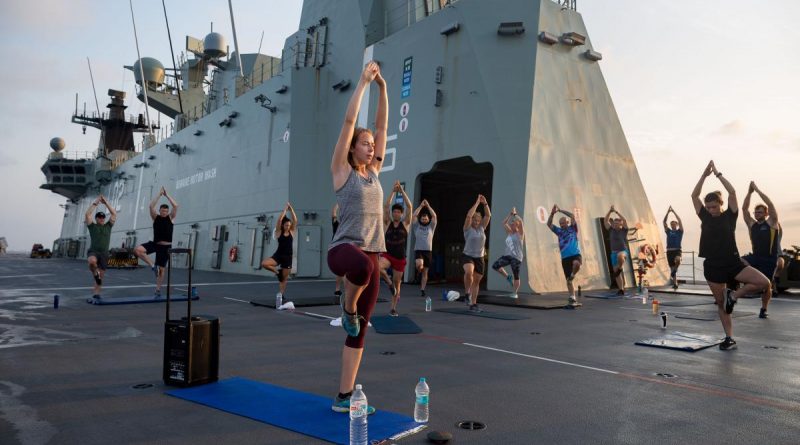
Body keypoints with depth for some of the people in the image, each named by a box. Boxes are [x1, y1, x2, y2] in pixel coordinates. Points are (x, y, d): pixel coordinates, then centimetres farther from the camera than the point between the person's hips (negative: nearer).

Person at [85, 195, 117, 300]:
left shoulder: (108, 226, 13)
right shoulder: (92, 226, 7)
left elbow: (114, 214, 6)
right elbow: (87, 214, -5)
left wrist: (106, 203, 4)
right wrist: (95, 203, -3)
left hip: (104, 253, 3)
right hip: (93, 251, -3)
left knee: (101, 275, 4)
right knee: (92, 261, -38)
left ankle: (95, 293, 16)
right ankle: (95, 273, -8)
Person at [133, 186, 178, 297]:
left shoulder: (171, 217, 2)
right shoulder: (155, 217, 5)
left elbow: (175, 206, -13)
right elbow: (151, 206, -10)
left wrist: (167, 195, -7)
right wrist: (159, 194, -10)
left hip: (165, 246, -2)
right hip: (154, 243, 2)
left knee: (161, 269, 3)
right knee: (137, 250, -24)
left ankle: (158, 290, 16)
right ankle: (153, 266, -11)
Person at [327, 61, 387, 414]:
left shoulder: (373, 171, 15)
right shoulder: (341, 170, 1)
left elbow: (382, 125, 14)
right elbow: (349, 121, -4)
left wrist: (382, 88, 7)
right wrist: (363, 82, -2)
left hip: (370, 255, 6)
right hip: (345, 249, -6)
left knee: (359, 330, 6)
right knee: (362, 265, -44)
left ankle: (343, 397, 15)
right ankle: (347, 306, -10)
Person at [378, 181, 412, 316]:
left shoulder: (405, 224, 3)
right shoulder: (388, 223, 3)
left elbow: (409, 206, -7)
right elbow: (386, 206, -7)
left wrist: (402, 191, -10)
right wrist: (393, 191, -10)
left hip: (400, 258, 1)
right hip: (387, 254, 0)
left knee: (397, 283, 6)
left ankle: (393, 308, 20)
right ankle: (389, 283, -7)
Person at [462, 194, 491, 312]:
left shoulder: (482, 228, 8)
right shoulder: (467, 228, -5)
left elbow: (488, 215, 2)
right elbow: (469, 215, -19)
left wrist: (485, 203, -8)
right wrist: (477, 203, -16)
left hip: (479, 258, 5)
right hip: (467, 256, -5)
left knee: (476, 281, 8)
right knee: (469, 272, -35)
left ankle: (473, 304, 16)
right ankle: (467, 293, -13)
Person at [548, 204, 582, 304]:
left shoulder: (572, 229, 6)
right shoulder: (559, 231, 13)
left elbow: (572, 216, -7)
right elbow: (549, 224, 3)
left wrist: (560, 210, -6)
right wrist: (553, 213, -9)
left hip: (575, 254, -3)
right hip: (565, 258, 3)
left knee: (576, 263, -38)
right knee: (568, 280, 4)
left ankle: (573, 275, -8)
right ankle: (572, 298, 12)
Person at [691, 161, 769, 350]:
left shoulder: (730, 215, 0)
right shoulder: (705, 217, 5)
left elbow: (732, 192, -11)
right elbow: (694, 195, -1)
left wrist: (717, 173, -6)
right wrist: (705, 174, -4)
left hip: (733, 263, -1)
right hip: (712, 266, 1)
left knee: (764, 282, -20)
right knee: (721, 304, 6)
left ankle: (733, 295, 1)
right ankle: (729, 338, 16)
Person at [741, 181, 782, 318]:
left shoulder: (771, 222, -2)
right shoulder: (752, 225, 9)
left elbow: (770, 204, -13)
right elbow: (744, 209, 4)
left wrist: (757, 190, -12)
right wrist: (749, 192, -2)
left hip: (769, 259, -3)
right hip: (755, 256, 3)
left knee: (767, 285, 3)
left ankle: (763, 309, 21)